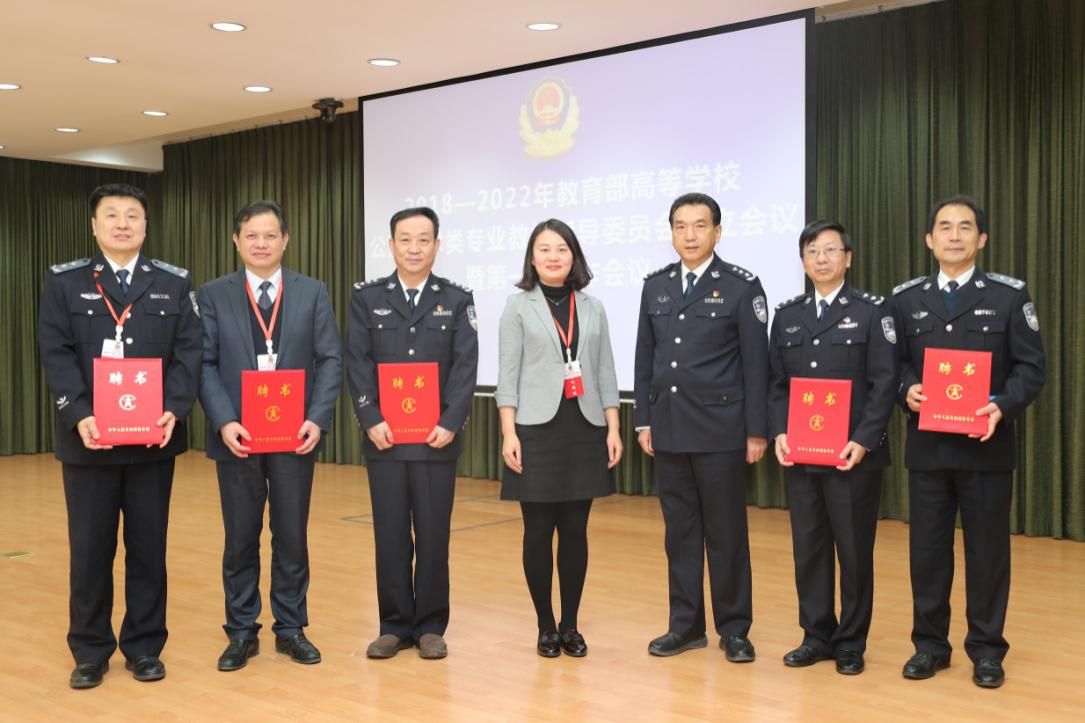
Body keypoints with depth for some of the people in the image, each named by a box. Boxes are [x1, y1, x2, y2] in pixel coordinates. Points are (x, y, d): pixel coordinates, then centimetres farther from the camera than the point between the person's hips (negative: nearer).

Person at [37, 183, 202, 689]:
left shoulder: (174, 283, 7)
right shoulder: (64, 282, 5)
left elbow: (188, 353, 0)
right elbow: (56, 355, -4)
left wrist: (174, 410, -15)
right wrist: (80, 415, -18)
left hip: (154, 438, 1)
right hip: (88, 439, -1)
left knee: (148, 547, 8)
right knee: (90, 549, 7)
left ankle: (144, 646, 20)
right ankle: (90, 651, 20)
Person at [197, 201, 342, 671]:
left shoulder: (313, 293, 5)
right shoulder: (213, 295, 3)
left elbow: (330, 359, 1)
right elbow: (205, 363, -2)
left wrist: (317, 419, -11)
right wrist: (224, 421, -15)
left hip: (295, 435, 1)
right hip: (236, 435, 0)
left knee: (292, 537, 8)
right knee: (240, 539, 8)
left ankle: (291, 628, 21)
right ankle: (242, 632, 20)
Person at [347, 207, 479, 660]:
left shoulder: (457, 299, 5)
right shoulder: (367, 298, 6)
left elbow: (465, 367, -3)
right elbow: (357, 365, 0)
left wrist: (450, 423, -13)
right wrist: (371, 420, -12)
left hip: (437, 438, 0)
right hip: (384, 437, 1)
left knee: (433, 535, 5)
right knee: (389, 535, 5)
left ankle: (431, 626, 16)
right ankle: (394, 625, 17)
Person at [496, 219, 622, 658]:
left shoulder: (593, 308, 11)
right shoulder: (518, 306, 2)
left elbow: (605, 372, 11)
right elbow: (508, 375, -2)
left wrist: (613, 428, 3)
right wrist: (508, 433, -10)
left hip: (585, 428, 3)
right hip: (537, 428, -3)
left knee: (575, 530, 6)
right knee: (539, 531, 2)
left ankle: (571, 625, 17)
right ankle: (545, 626, 15)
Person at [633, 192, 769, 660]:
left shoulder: (742, 286, -4)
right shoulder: (655, 286, 9)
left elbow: (755, 363, -5)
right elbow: (645, 359, 11)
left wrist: (757, 430, -8)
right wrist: (643, 421, 7)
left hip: (720, 428, -4)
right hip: (668, 428, 4)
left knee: (726, 532, 3)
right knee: (679, 530, 10)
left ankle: (734, 629, 15)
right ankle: (686, 624, 20)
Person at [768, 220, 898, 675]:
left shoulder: (872, 310, 0)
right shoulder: (787, 314, 11)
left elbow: (884, 383, -7)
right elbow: (777, 383, 10)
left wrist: (863, 441, -16)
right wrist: (779, 433, -5)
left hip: (854, 454, -3)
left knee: (854, 551, 5)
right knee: (808, 548, 8)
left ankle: (851, 644, 17)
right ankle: (817, 635, 21)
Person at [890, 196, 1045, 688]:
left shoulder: (1009, 295, 0)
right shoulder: (906, 298, 7)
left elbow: (1031, 368, -3)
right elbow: (894, 364, 7)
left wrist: (1002, 406, -20)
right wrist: (907, 390, -14)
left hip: (986, 445, -2)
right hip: (927, 444, 2)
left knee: (987, 548, 6)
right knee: (927, 547, 8)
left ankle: (986, 648, 19)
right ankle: (930, 644, 21)